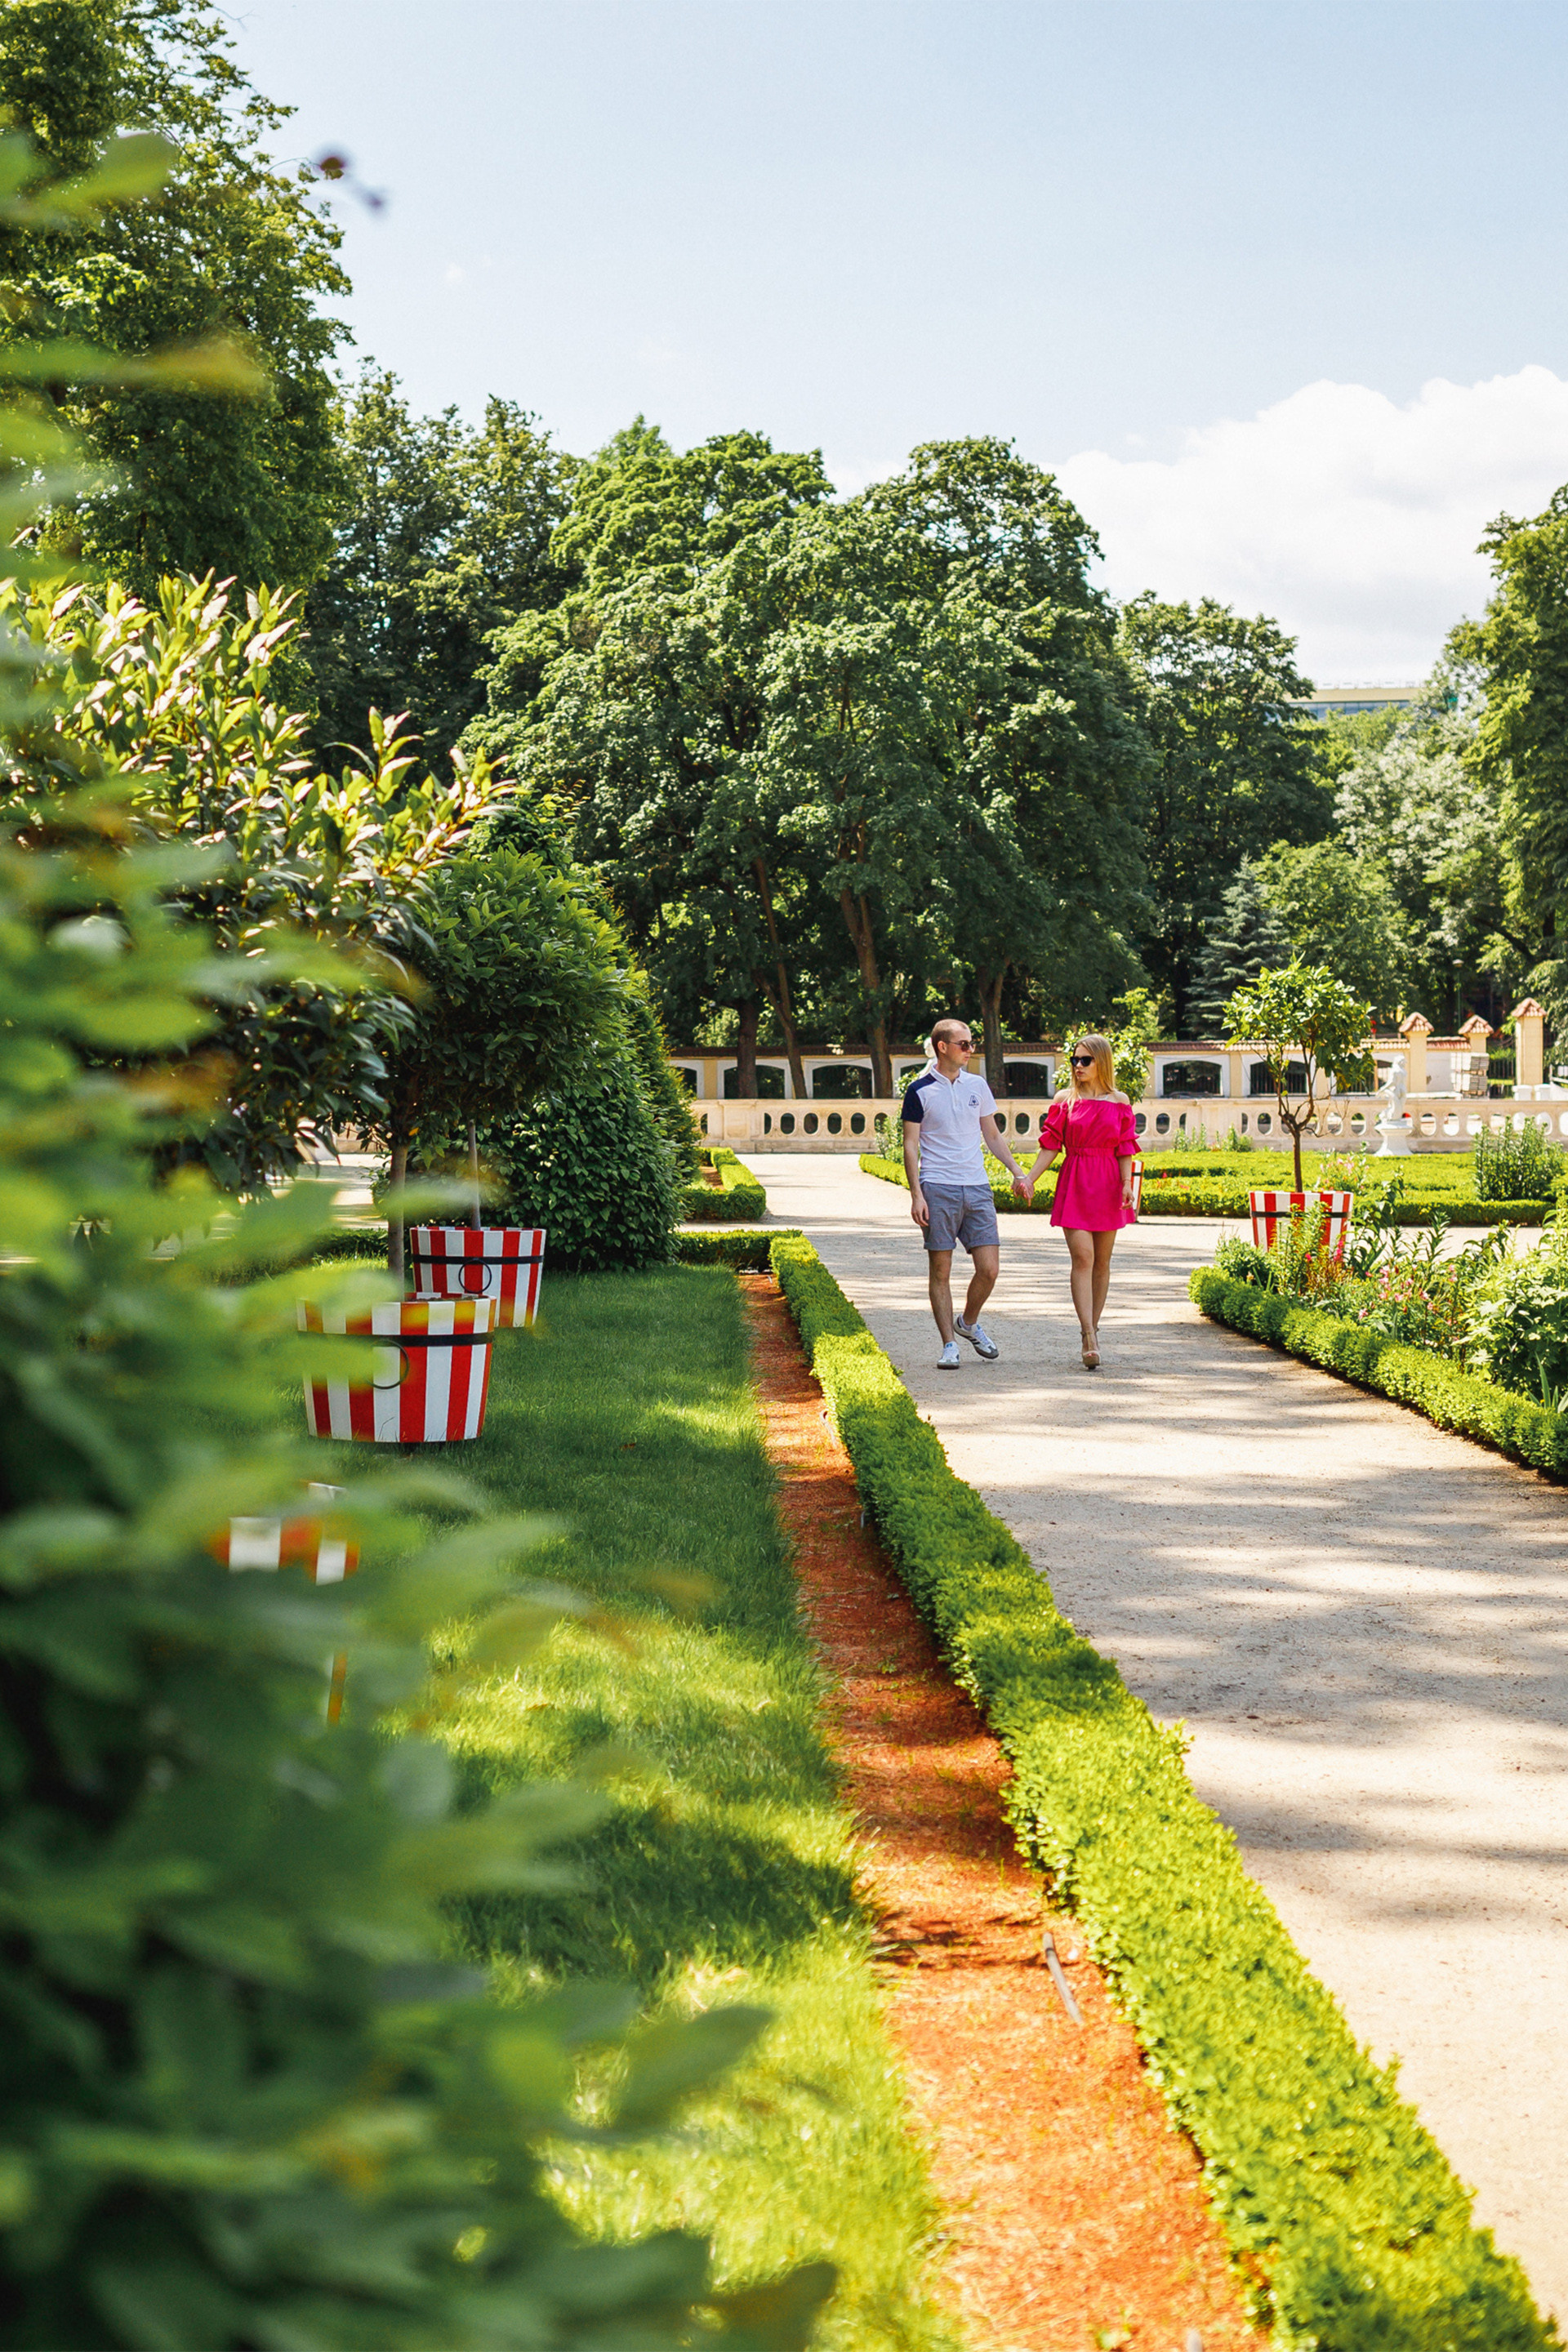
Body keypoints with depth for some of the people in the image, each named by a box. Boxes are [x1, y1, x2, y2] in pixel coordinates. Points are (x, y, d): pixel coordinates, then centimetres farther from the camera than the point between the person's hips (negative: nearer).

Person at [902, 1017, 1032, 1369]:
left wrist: (1017, 1172, 11)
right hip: (938, 1188, -4)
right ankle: (949, 1344, 6)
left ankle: (968, 1323, 23)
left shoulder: (977, 1086, 12)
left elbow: (993, 1135, 21)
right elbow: (910, 1145, -1)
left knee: (989, 1268, -2)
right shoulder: (920, 1091, -1)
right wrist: (916, 1194, -9)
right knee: (940, 1270, -2)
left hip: (977, 1187, 4)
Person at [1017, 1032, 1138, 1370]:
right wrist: (1029, 1179, -3)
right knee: (1082, 1258, -12)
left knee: (1101, 1261, 7)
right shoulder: (1064, 1102, 6)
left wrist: (1126, 1184, -9)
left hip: (1107, 1186, 1)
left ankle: (1092, 1328, 20)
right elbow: (1050, 1146, 5)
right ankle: (1091, 1341, -18)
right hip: (1075, 1185, -1)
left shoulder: (1119, 1103, 7)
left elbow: (1125, 1151, 5)